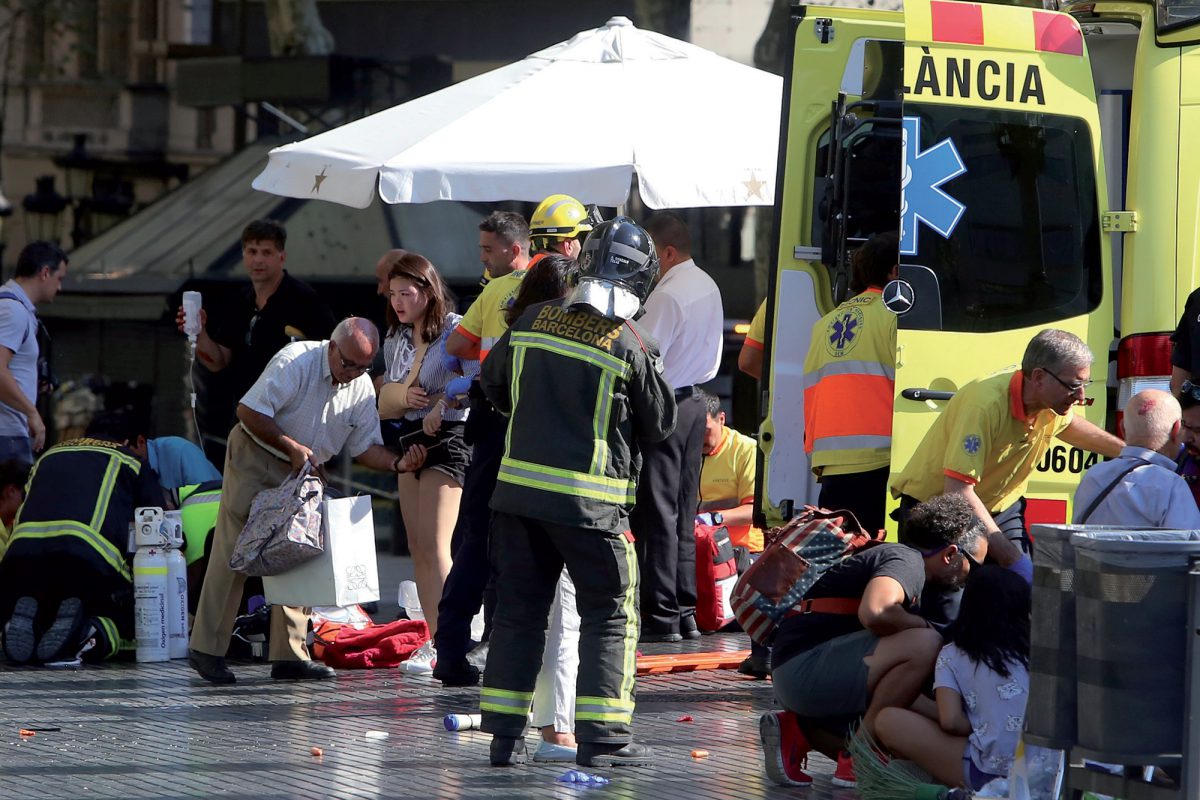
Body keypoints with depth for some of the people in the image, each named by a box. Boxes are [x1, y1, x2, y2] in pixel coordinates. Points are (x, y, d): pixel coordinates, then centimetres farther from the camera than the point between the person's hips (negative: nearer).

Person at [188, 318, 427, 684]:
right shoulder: (295, 362, -21)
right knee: (233, 553, -9)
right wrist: (292, 446, -24)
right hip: (254, 457, -7)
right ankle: (207, 649, -6)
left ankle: (290, 655, 5)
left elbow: (365, 446, 2)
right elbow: (249, 411, -21)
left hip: (301, 473, 7)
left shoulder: (362, 387, -1)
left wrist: (399, 463, -18)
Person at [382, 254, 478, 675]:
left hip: (448, 437, -9)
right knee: (417, 548, 7)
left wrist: (442, 403, -27)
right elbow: (385, 389, 20)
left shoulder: (455, 330, -11)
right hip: (410, 437, 9)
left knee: (434, 548, -14)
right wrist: (402, 394, -1)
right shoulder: (396, 339, 15)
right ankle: (436, 641, 11)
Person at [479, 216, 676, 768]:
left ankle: (506, 735, 11)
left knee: (517, 609, 12)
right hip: (591, 500, -4)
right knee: (610, 613, 6)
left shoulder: (534, 320, 1)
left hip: (518, 488, 4)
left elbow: (494, 381, 17)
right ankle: (602, 736, 1)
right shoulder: (631, 345, -12)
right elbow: (659, 423, -1)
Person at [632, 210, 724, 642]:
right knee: (683, 513, 12)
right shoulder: (708, 288, 11)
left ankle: (661, 616, -5)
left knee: (656, 513, -5)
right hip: (694, 403, 9)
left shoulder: (667, 295, -18)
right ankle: (686, 613, 15)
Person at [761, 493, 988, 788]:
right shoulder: (907, 561, -11)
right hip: (805, 666, -11)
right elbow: (873, 612, -33)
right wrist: (921, 625, -12)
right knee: (924, 645, -25)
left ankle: (797, 732, 10)